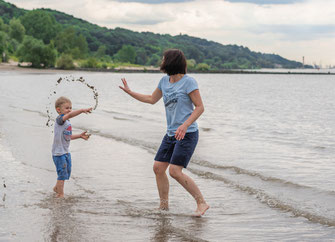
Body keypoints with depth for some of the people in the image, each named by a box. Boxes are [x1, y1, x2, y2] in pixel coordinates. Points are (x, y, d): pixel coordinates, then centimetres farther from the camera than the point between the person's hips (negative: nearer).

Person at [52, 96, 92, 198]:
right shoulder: (59, 119, -16)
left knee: (67, 173, 20)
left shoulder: (67, 122, 12)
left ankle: (57, 188, 40)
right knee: (62, 173, -4)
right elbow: (70, 115, -36)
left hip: (66, 152, 9)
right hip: (58, 153, -9)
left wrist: (80, 136, 12)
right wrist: (82, 110, -46)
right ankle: (60, 194, 7)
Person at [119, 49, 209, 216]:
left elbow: (200, 107, -13)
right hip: (171, 134, 8)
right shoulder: (165, 81, 10)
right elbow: (152, 99, 25)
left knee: (175, 171, -16)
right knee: (158, 168, 5)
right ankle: (164, 205, 18)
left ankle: (201, 202, -5)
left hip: (187, 134, -8)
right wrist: (129, 92, 27)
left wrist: (185, 125, -25)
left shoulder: (188, 82, -12)